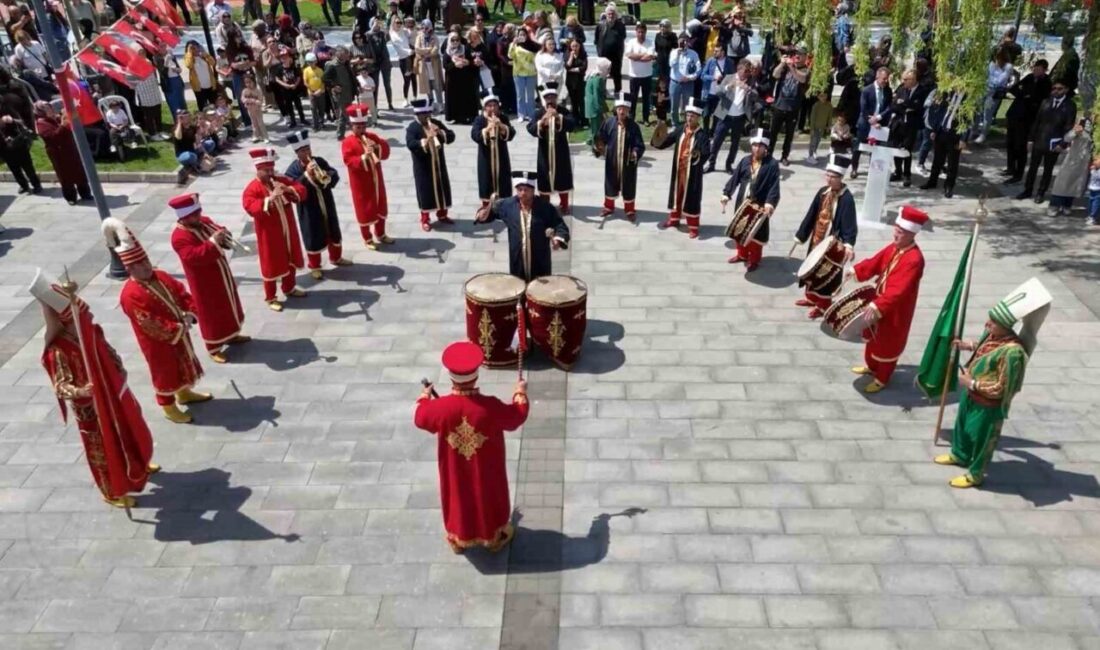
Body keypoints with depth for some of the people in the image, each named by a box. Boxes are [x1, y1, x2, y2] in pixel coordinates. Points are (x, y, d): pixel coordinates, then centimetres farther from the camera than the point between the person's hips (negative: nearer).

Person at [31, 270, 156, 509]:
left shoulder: (92, 332, -11)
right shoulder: (59, 352, -30)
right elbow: (61, 386, -34)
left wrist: (120, 371, -17)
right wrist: (80, 391, -52)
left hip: (113, 397, 7)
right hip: (91, 410, -7)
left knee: (129, 431, 27)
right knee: (103, 448, 11)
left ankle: (139, 465, 54)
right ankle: (113, 492, 32)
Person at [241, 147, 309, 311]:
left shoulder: (281, 180, 4)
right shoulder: (252, 189, -14)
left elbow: (302, 191, 0)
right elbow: (251, 208, -29)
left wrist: (289, 189, -20)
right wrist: (270, 198, -39)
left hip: (288, 231, 6)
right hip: (270, 235, -6)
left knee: (291, 260, 20)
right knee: (271, 265, 5)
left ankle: (289, 288, 40)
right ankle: (270, 298, 18)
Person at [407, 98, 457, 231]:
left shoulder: (437, 123, 6)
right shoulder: (412, 127, -10)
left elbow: (451, 136, -1)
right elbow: (410, 144, -25)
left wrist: (441, 132, -20)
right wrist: (425, 141, -38)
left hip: (439, 165, 5)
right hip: (423, 167, -5)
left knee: (442, 188, 14)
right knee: (425, 191, 3)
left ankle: (442, 214, 31)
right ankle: (425, 219, 16)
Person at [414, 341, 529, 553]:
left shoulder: (440, 407, -26)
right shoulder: (490, 407, -30)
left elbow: (420, 418, -3)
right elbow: (517, 417, -11)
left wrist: (425, 396, 18)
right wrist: (520, 393, 7)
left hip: (455, 472, 2)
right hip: (486, 472, -1)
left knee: (458, 499, 26)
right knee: (489, 498, 24)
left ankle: (458, 539, 48)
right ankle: (494, 537, 46)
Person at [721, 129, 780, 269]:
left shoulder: (772, 164, -9)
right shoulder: (745, 161, 6)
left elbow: (774, 185, -16)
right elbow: (734, 178, 8)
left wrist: (770, 202, -27)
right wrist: (726, 194, 0)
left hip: (760, 205, -5)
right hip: (742, 202, 5)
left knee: (756, 233, 4)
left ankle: (754, 260, 18)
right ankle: (742, 254, 36)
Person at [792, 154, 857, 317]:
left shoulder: (846, 198, -20)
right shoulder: (823, 192, 1)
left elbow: (849, 223, -26)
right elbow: (811, 215, 8)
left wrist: (848, 244, -40)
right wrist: (801, 234, 11)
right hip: (816, 239, 7)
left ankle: (823, 305, 21)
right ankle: (811, 297, 40)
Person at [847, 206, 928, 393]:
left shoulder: (914, 259, -31)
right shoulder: (893, 247, -3)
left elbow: (898, 290, -38)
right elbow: (875, 262, 7)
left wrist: (877, 307, -46)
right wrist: (855, 270, -8)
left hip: (895, 311, -8)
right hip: (880, 301, 8)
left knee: (888, 345, 11)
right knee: (873, 337, 25)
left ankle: (882, 379, 29)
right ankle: (871, 366, 48)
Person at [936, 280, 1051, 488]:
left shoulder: (1012, 352, -36)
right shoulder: (993, 333, -11)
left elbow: (1001, 389, -30)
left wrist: (972, 384, -26)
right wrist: (968, 345, -1)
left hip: (988, 405, -8)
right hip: (971, 394, 8)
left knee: (981, 438, 13)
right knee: (962, 425, 29)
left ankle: (975, 474, 35)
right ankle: (959, 455, 54)